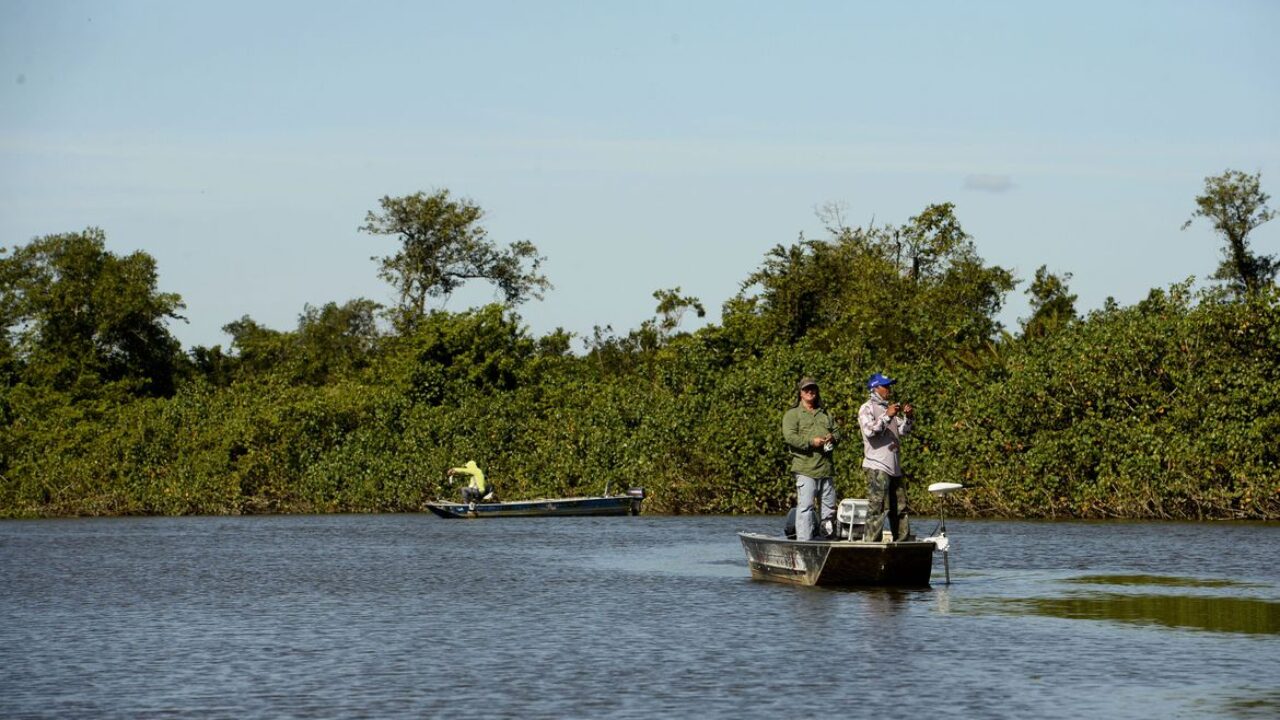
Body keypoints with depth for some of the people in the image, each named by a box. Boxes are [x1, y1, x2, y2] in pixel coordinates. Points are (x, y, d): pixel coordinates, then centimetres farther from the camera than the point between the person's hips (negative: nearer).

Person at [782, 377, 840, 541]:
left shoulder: (825, 414, 23)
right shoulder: (792, 414, 3)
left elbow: (837, 432, 22)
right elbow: (790, 436, -10)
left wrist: (832, 438, -2)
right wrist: (811, 442, -19)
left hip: (826, 468, 6)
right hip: (805, 469, -6)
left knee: (829, 506, 9)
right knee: (805, 506, -11)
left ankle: (829, 538, 18)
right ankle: (803, 542, -12)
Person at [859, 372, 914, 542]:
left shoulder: (889, 407, 20)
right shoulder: (867, 408, -2)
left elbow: (901, 431, 21)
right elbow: (869, 431, -18)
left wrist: (907, 418, 4)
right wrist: (887, 416, -22)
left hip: (894, 467, 8)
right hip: (876, 466, -8)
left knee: (900, 508, 12)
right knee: (877, 507, -13)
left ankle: (903, 540, 18)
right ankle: (870, 543, -14)